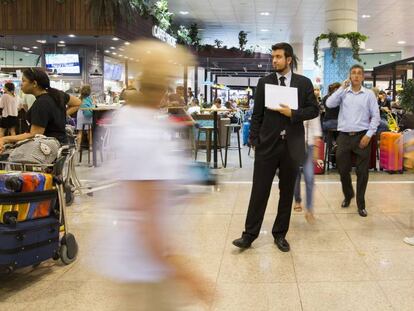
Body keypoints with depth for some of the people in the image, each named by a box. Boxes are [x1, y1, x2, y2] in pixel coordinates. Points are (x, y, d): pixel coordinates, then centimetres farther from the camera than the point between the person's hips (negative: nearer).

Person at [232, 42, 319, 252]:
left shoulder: (304, 83, 4)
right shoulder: (264, 82, 5)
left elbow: (314, 110, 4)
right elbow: (257, 114, 5)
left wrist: (293, 113, -12)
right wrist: (253, 140, 0)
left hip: (292, 145, 1)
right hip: (267, 143, 0)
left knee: (287, 192, 9)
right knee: (259, 191, 0)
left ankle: (280, 234, 21)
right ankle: (249, 234, 9)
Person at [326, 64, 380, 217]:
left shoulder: (369, 94, 2)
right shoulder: (343, 93, 5)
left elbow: (375, 116, 1)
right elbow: (329, 104, -11)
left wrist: (369, 135, -7)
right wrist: (342, 88, -10)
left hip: (362, 136, -1)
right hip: (344, 136, 1)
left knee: (362, 172, 2)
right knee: (343, 170, 8)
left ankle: (361, 204, 15)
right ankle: (348, 195, 34)